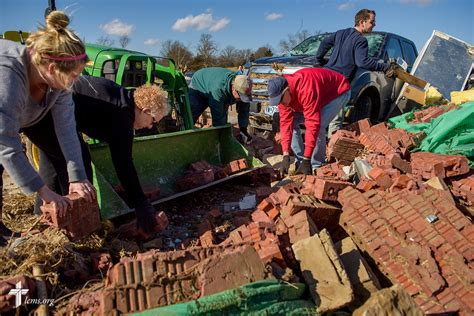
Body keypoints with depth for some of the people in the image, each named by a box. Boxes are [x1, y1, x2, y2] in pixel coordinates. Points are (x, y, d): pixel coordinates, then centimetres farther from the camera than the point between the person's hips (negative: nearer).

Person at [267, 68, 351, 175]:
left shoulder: (306, 89, -42)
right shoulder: (282, 94, -18)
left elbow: (313, 124, -43)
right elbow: (285, 123, -19)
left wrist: (307, 159, -41)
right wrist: (286, 156, -26)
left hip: (339, 91, -7)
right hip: (320, 95, 8)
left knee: (319, 126, -29)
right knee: (292, 123, -7)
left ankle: (317, 167, -11)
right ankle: (300, 164, 1)